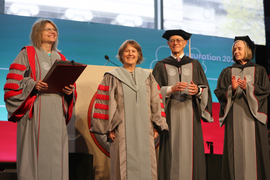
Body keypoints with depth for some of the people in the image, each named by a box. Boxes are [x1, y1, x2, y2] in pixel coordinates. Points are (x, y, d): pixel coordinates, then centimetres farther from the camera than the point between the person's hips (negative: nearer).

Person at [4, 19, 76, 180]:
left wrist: (70, 90, -2)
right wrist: (33, 85, -18)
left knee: (55, 154, -2)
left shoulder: (61, 58, 22)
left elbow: (70, 84, 20)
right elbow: (13, 82, -1)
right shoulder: (28, 53, 9)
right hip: (35, 113, -4)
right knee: (35, 153, -10)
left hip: (57, 114, 4)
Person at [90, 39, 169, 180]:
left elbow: (156, 102, 12)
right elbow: (105, 103, 0)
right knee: (125, 164, -4)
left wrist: (156, 126, 4)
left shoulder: (147, 77, 15)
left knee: (145, 164, 1)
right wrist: (109, 128, -8)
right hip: (123, 130, -3)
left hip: (144, 130, 3)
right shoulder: (112, 78, 6)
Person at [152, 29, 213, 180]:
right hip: (170, 113, -1)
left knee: (190, 150, -4)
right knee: (171, 152, -6)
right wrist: (171, 89, -16)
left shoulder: (195, 65, 15)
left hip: (190, 114, 1)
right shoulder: (161, 66, 11)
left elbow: (206, 89, 9)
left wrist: (198, 90, -13)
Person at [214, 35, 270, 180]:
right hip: (234, 116, 1)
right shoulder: (227, 72, 14)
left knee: (253, 149, -6)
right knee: (235, 150, -5)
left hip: (252, 116, -1)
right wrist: (232, 88, -14)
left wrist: (248, 87, -15)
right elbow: (219, 92, 4)